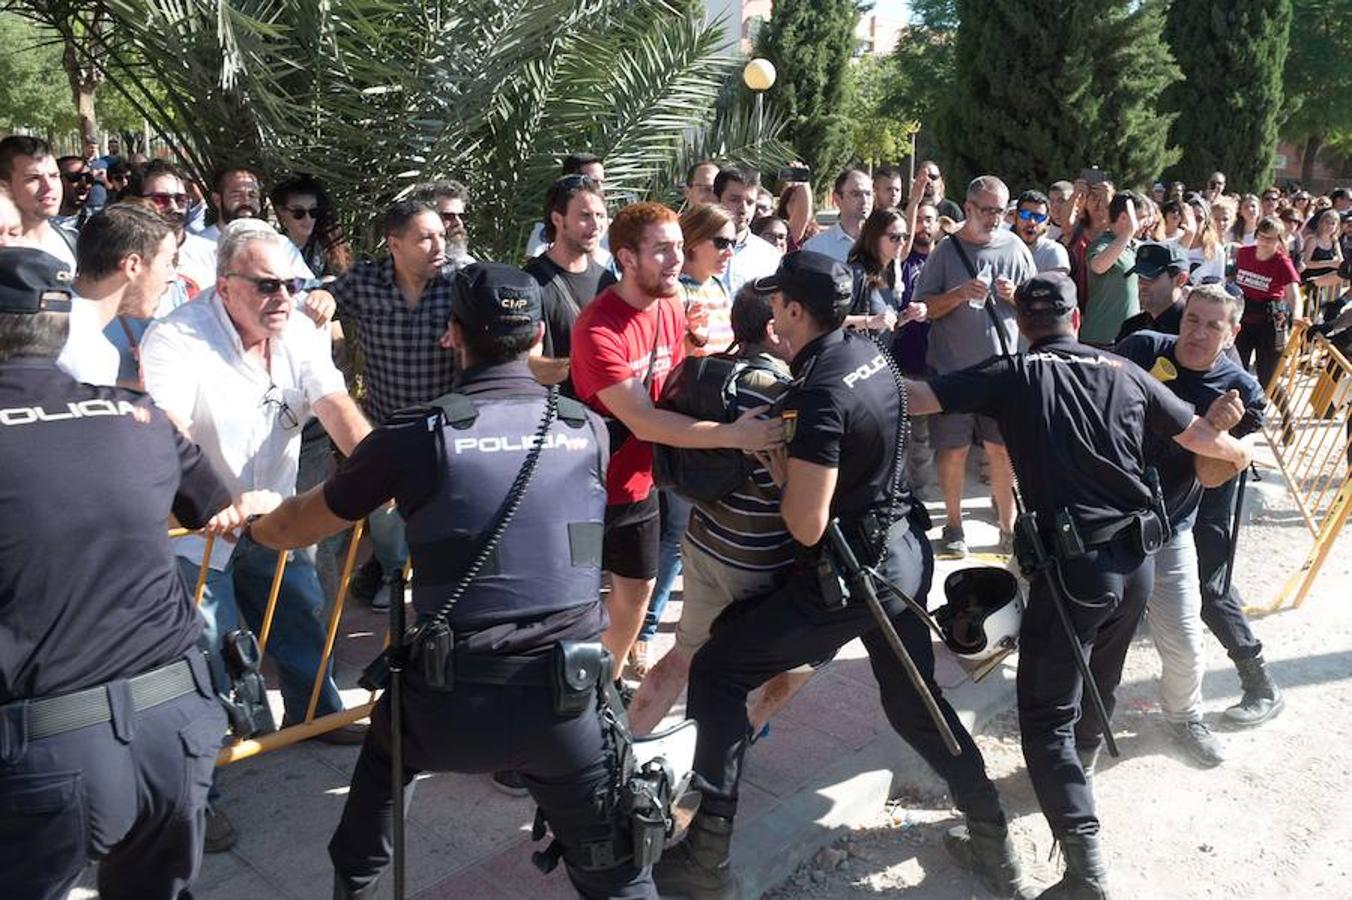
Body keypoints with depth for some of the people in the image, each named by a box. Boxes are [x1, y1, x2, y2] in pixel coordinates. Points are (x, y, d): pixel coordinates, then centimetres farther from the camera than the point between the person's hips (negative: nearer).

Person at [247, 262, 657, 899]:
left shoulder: (417, 433, -7)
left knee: (386, 746, 34)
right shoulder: (588, 430, 1)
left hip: (451, 708, 0)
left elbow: (293, 529, 4)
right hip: (566, 705, 1)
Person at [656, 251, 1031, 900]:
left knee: (715, 675, 3)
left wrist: (774, 461, -9)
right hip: (905, 553, 9)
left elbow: (806, 527, -25)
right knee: (913, 700, 25)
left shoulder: (818, 394, -24)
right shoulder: (869, 352, 1)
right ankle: (995, 847, 34)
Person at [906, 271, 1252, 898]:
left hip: (1072, 563, -5)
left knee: (1047, 715, 1)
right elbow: (1198, 435, 16)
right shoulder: (1122, 372, 8)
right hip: (1136, 560, 6)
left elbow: (916, 398, -13)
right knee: (1100, 682, 28)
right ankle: (1076, 769, 53)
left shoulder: (1015, 375, -3)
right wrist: (1240, 453, 37)